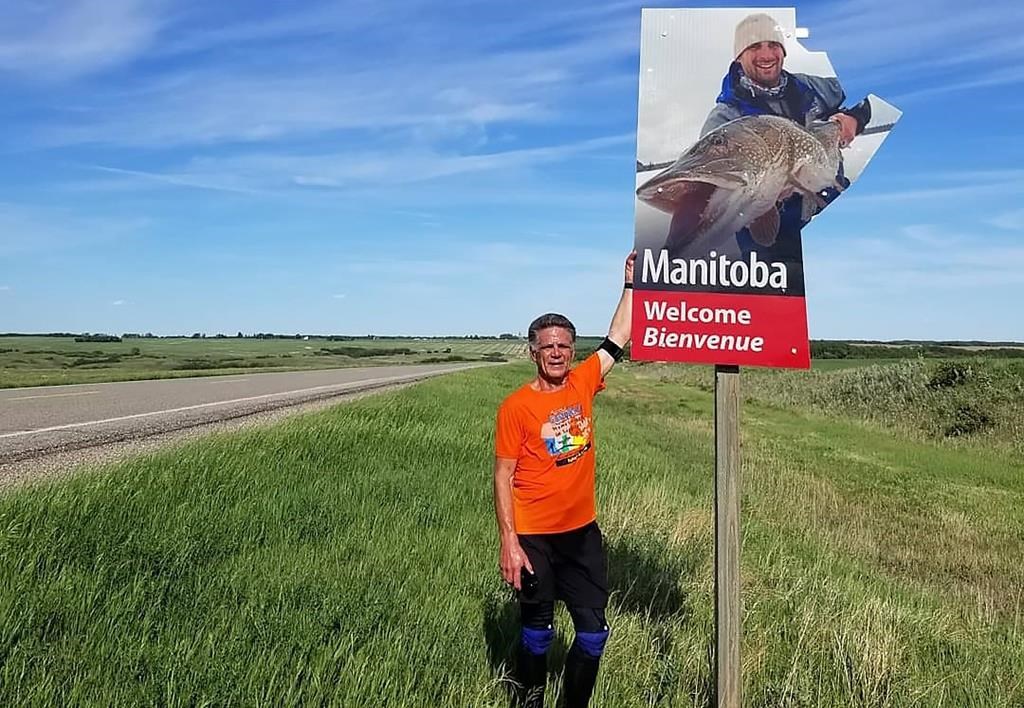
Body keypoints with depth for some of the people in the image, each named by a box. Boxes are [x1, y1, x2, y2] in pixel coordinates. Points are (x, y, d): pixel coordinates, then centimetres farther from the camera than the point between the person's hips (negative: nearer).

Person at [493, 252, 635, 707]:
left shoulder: (583, 384, -1)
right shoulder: (516, 406, -13)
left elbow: (618, 339, 6)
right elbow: (503, 477, -12)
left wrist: (631, 283, 3)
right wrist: (509, 543, -15)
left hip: (583, 531, 4)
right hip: (534, 537, -4)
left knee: (594, 632, 10)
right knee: (537, 631, 13)